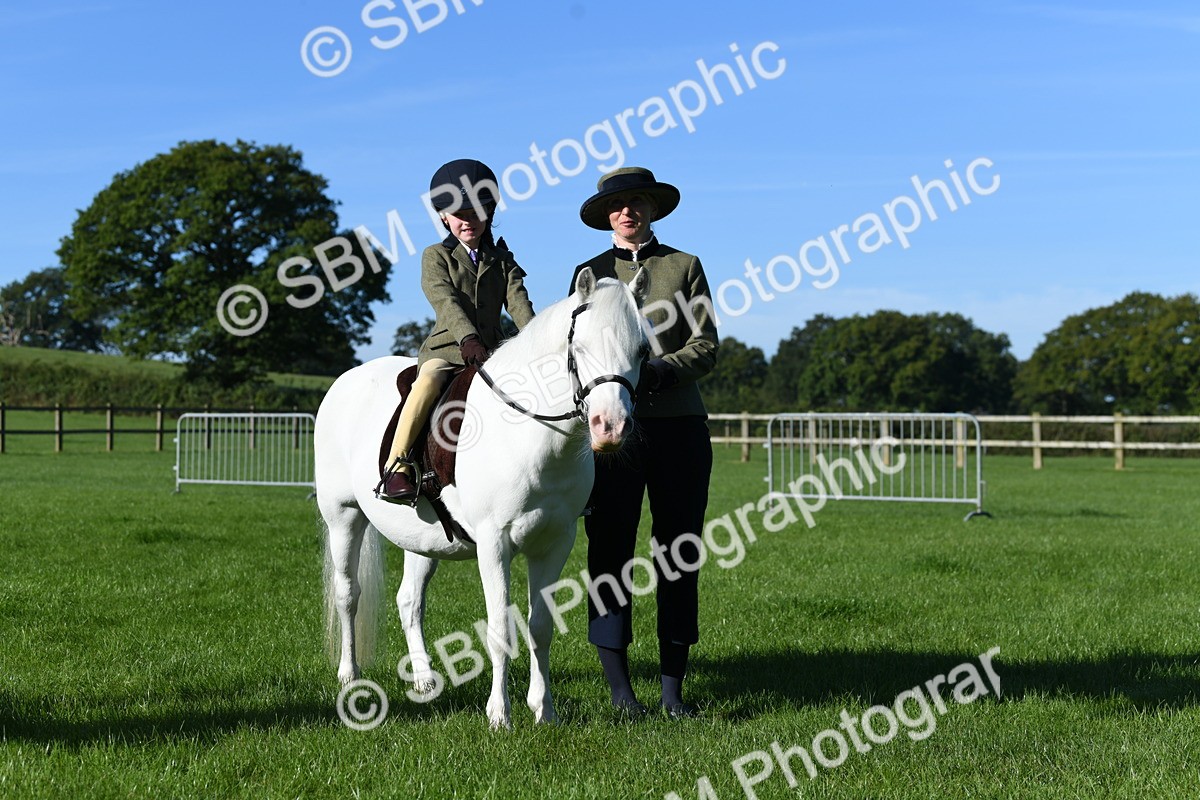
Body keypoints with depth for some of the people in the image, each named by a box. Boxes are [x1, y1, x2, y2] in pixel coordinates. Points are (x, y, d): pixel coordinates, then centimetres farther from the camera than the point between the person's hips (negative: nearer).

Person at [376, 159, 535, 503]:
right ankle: (396, 466, -35)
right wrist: (468, 338, -29)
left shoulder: (502, 261, 18)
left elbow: (518, 302, 2)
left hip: (491, 350, 4)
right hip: (447, 346, -4)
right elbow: (445, 300, -11)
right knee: (429, 380, -34)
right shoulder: (435, 256, 7)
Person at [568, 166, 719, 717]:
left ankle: (673, 686, 11)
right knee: (609, 551, -2)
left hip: (678, 423, 0)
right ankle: (618, 687, 4)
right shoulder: (590, 274, 12)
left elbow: (707, 347, 2)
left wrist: (656, 370, -16)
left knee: (680, 552, 3)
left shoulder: (685, 267, 10)